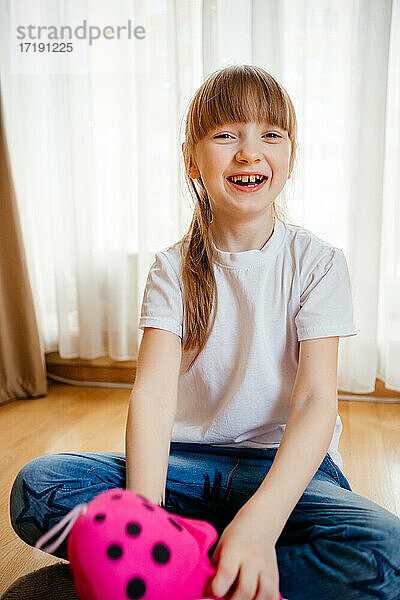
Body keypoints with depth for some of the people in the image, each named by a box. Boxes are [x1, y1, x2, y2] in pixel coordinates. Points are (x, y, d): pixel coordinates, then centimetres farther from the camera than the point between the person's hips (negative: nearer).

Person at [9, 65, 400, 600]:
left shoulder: (317, 262, -5)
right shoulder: (174, 269, 0)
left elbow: (316, 400, -14)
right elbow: (154, 391, -13)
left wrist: (261, 521, -31)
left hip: (287, 461, -1)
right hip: (189, 459, 2)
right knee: (36, 487, -20)